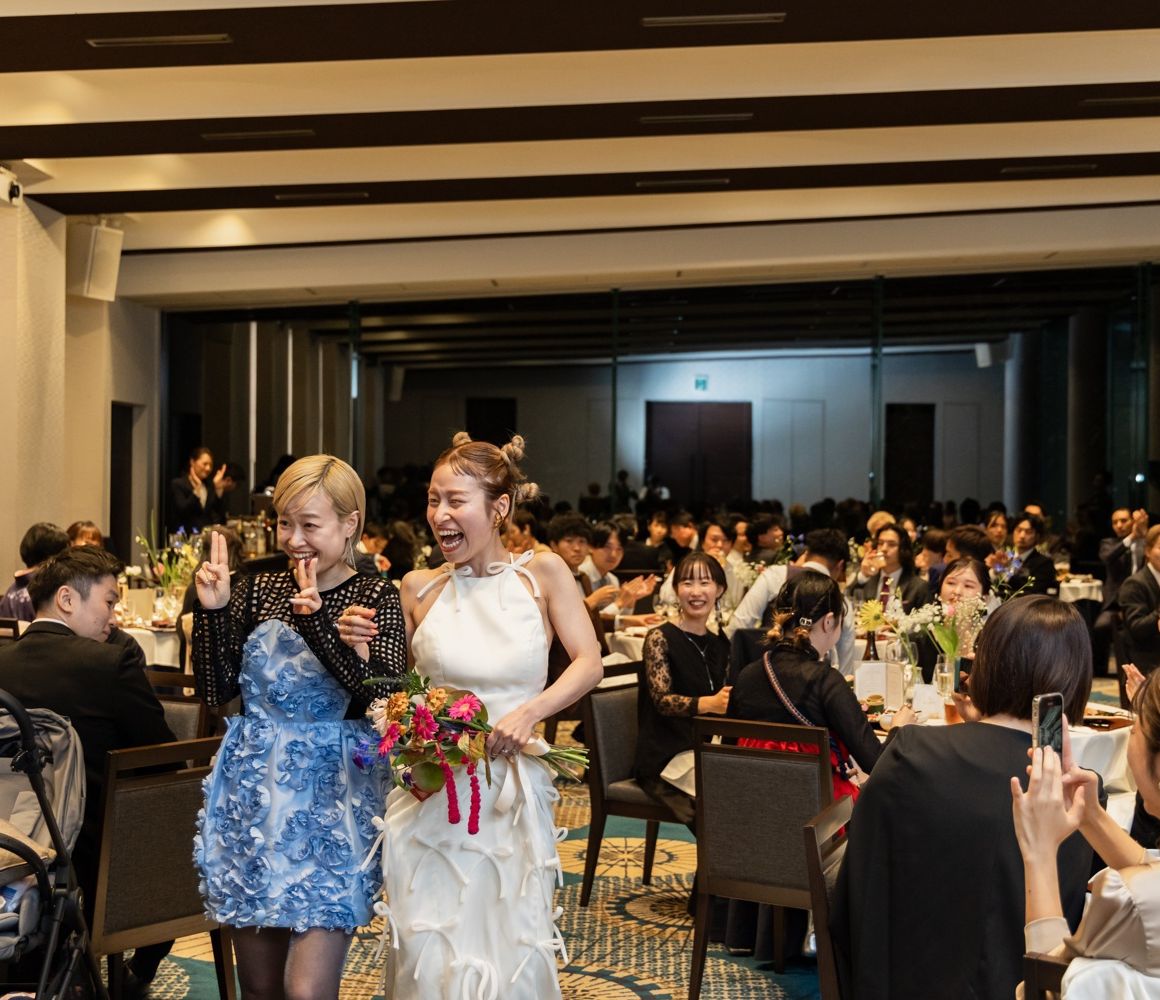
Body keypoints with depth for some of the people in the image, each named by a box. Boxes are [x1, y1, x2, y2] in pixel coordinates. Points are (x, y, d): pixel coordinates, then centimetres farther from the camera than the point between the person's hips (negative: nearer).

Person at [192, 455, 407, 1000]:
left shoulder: (378, 598, -4)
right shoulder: (259, 591, 6)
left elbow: (388, 698, -18)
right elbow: (215, 690, 4)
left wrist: (318, 624, -27)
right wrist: (211, 611, -8)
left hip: (332, 796, -4)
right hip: (253, 790, 4)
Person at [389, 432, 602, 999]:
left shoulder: (542, 573, -1)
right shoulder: (418, 588, 1)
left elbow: (589, 664, -5)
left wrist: (528, 713, -18)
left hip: (514, 791, -1)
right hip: (430, 794, 1)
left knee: (511, 953, 6)